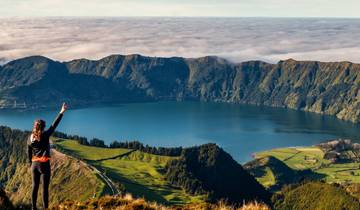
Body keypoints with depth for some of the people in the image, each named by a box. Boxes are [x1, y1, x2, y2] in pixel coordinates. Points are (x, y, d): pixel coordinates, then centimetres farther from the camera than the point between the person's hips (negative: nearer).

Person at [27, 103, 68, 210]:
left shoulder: (30, 138, 4)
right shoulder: (44, 136, -12)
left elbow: (29, 153, 11)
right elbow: (54, 125, -16)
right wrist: (61, 112, -17)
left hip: (34, 164, 6)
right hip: (44, 164, -6)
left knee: (35, 186, 13)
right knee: (45, 188, -1)